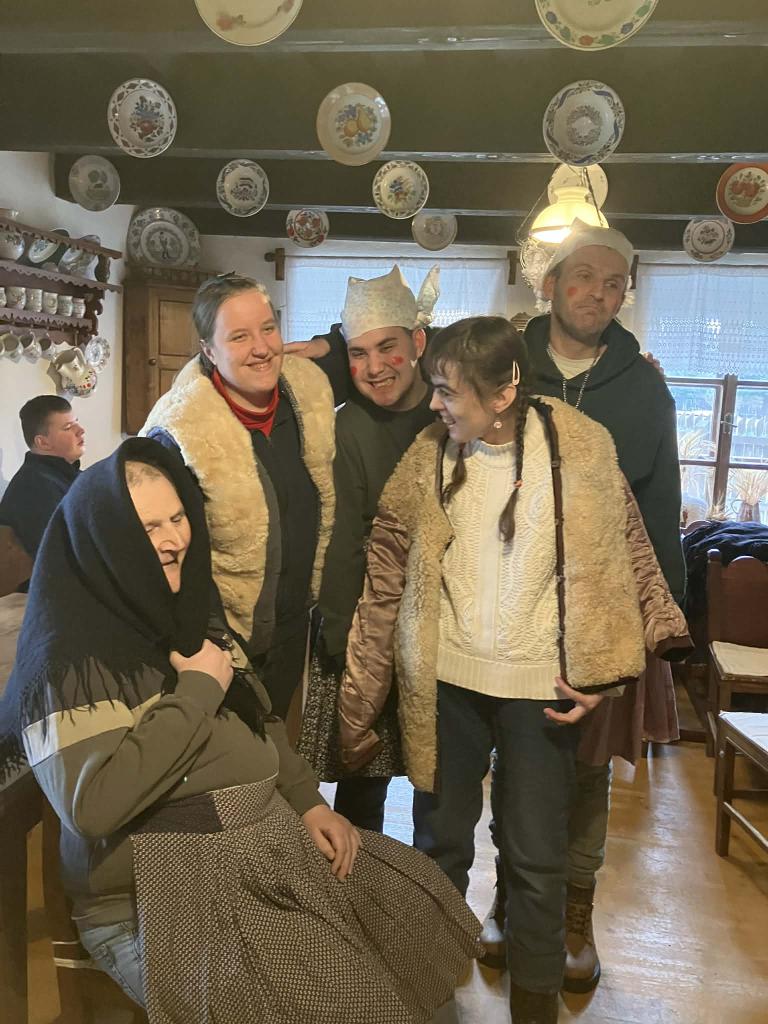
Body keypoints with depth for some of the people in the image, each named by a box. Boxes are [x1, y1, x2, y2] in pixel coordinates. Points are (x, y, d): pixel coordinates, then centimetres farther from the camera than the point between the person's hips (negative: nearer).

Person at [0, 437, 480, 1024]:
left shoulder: (193, 612, 7)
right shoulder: (71, 658, -17)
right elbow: (92, 806, -29)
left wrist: (308, 801, 2)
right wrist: (197, 690, -22)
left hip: (269, 852, 8)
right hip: (158, 897, -7)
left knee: (415, 910, 6)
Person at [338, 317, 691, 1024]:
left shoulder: (582, 447, -8)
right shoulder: (427, 460, -5)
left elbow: (626, 555, 2)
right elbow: (385, 587, -2)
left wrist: (609, 669, -9)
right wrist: (357, 707, -2)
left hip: (542, 686, -1)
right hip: (446, 680, 2)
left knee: (537, 859, 10)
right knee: (439, 845, 17)